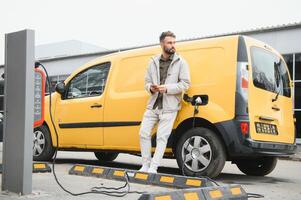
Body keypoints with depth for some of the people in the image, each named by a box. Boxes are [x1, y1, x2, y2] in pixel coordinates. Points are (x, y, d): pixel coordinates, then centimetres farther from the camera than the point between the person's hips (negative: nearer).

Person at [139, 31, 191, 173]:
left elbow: (185, 84, -7)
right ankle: (145, 165, 14)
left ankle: (153, 168, -2)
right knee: (144, 134, 2)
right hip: (153, 104, 4)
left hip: (169, 107, -4)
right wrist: (151, 88, -9)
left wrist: (166, 88, -17)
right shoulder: (153, 62, 10)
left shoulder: (180, 62, -1)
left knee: (162, 137, -6)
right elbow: (147, 82, 15)